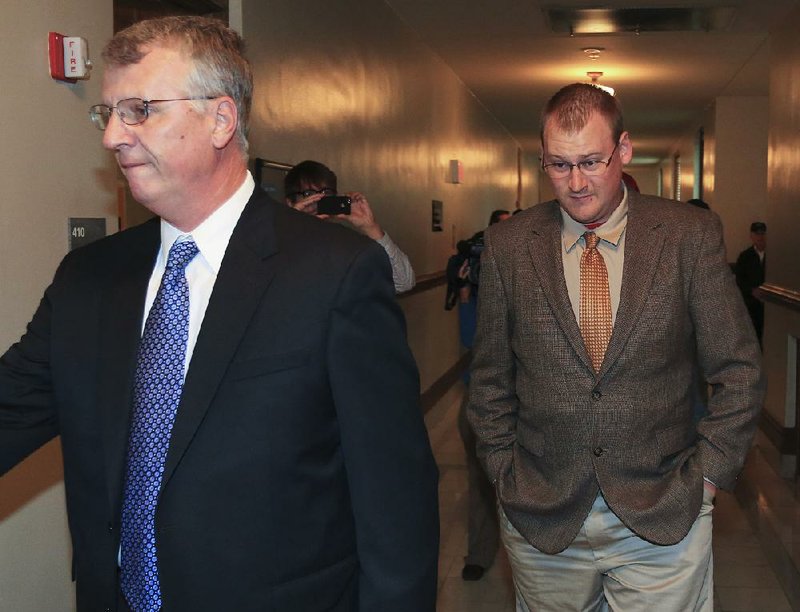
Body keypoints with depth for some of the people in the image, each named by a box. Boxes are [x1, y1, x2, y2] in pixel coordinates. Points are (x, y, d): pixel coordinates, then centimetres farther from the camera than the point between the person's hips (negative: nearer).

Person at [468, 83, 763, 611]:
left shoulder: (692, 235, -4)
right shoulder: (508, 246, -1)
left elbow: (739, 372, 0)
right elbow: (491, 379, 6)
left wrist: (707, 475, -3)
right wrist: (505, 475, 3)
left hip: (664, 515, -1)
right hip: (542, 516, 1)